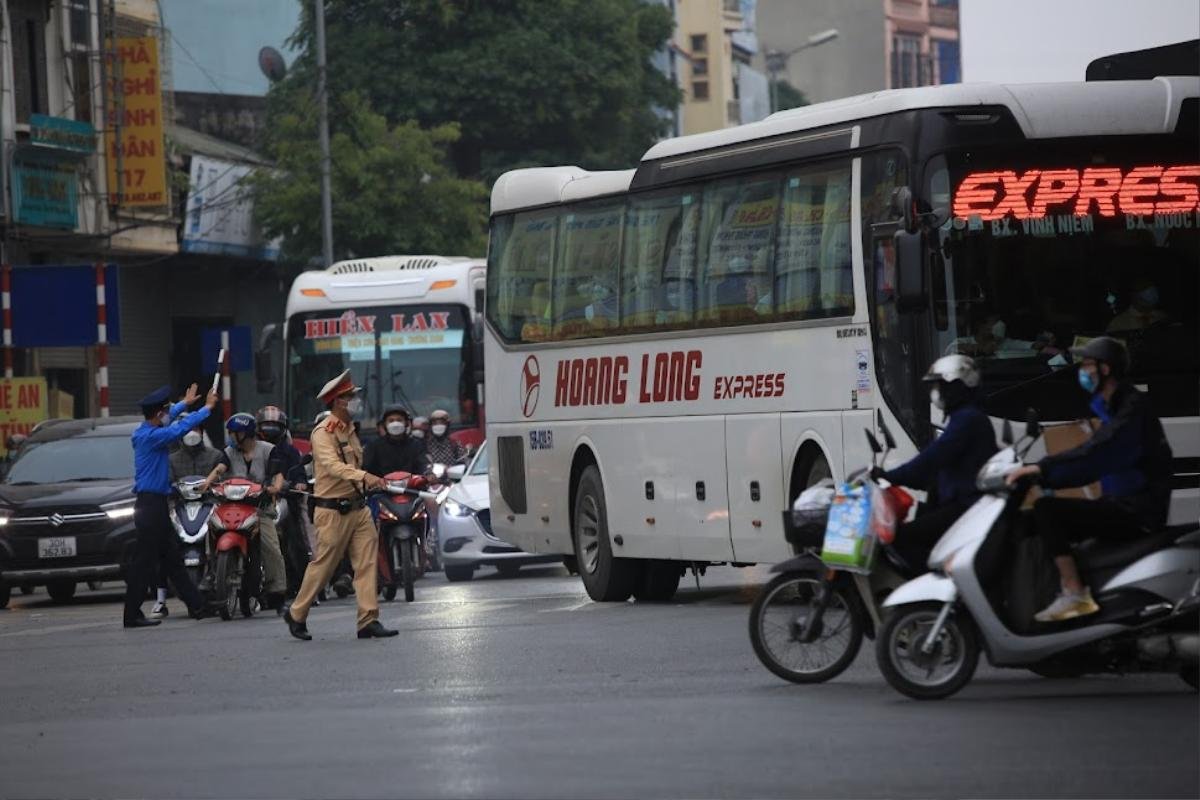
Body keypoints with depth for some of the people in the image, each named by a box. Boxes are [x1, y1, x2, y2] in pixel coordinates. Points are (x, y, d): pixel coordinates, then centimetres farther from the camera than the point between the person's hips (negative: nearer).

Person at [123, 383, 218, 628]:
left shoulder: (144, 432, 11)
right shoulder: (151, 436, -18)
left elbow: (168, 419, 31)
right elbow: (182, 427, -18)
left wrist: (185, 403, 44)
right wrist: (207, 408, -6)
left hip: (156, 505, 10)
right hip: (151, 504, -10)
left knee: (173, 559, 12)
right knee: (144, 562, -7)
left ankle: (197, 606, 16)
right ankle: (132, 615, -6)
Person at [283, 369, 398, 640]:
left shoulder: (350, 430, 15)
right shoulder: (323, 433, -14)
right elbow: (333, 466, -30)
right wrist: (364, 476, -43)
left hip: (357, 507, 8)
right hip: (333, 512, -8)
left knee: (367, 562, -3)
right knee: (322, 565, 0)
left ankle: (369, 620, -5)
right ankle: (296, 615, 17)